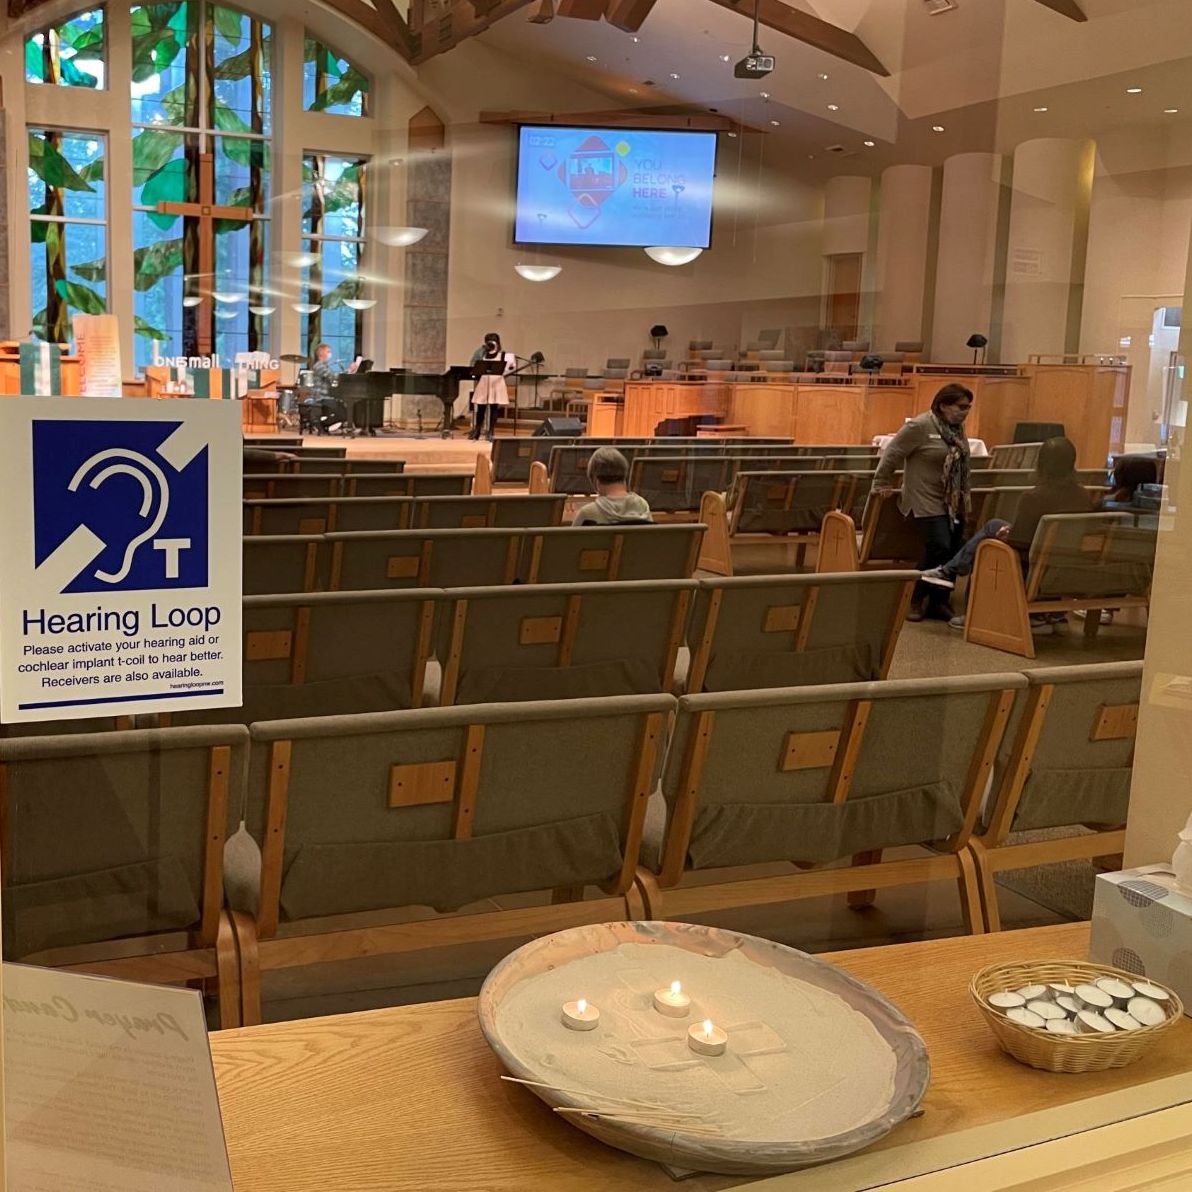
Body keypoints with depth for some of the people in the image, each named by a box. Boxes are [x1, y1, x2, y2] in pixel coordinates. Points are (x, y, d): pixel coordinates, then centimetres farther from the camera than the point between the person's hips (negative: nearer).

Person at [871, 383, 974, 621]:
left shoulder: (957, 428, 10)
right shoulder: (920, 427, -13)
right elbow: (892, 454, -8)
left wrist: (966, 489, 13)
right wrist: (882, 484, -2)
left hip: (954, 503, 7)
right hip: (927, 502, -7)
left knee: (952, 552, 2)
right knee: (939, 548, -17)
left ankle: (939, 602, 14)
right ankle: (916, 600, 1)